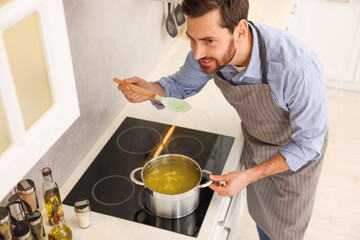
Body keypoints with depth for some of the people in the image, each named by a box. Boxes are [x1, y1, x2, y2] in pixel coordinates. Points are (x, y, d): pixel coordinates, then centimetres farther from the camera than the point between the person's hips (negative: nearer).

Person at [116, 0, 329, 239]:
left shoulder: (298, 68, -43)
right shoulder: (209, 50, -27)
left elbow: (307, 144, -29)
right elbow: (181, 84, -6)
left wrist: (248, 176, -32)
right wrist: (151, 90, -28)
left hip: (297, 150, -4)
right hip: (255, 141, 4)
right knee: (259, 213, 27)